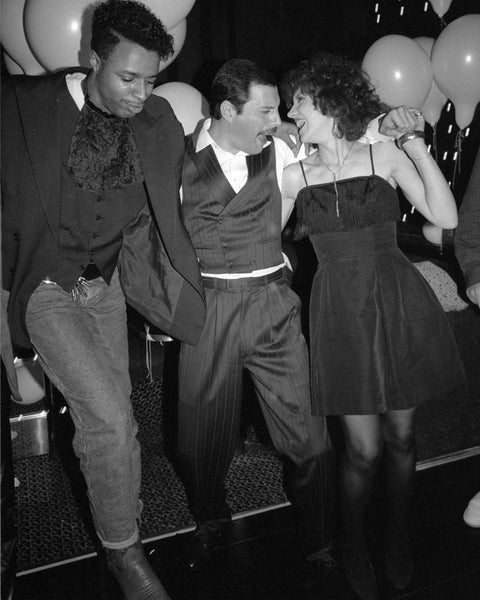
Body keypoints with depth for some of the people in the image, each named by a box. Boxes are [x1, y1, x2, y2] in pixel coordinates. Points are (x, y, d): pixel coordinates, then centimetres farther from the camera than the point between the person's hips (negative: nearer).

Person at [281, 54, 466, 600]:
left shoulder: (384, 154, 3)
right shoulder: (294, 174, 6)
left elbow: (446, 218, -5)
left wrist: (416, 147, -9)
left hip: (399, 305, 1)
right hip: (340, 310, 0)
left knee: (400, 436, 12)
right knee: (363, 447, 0)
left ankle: (398, 539, 38)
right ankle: (352, 545, 29)